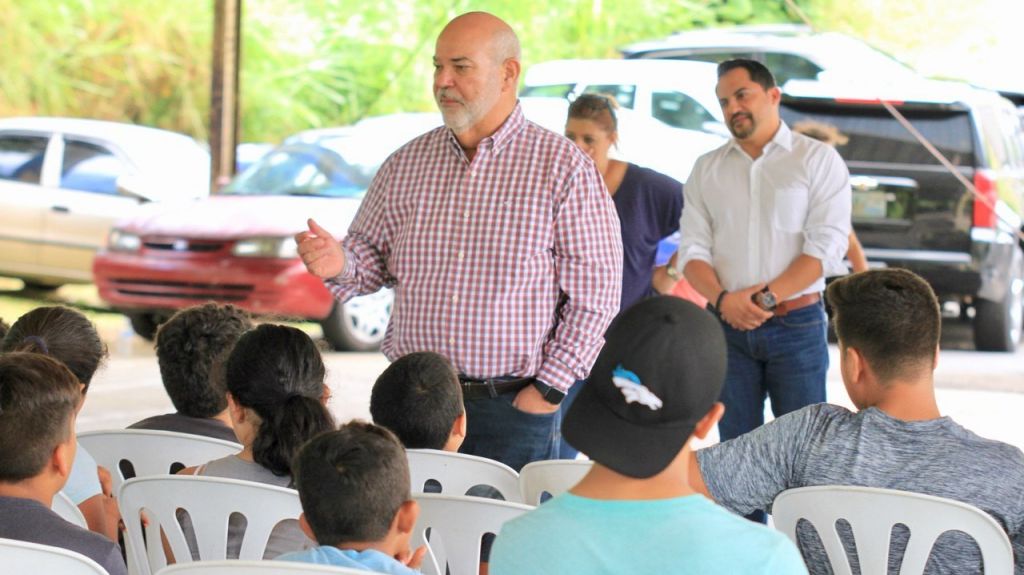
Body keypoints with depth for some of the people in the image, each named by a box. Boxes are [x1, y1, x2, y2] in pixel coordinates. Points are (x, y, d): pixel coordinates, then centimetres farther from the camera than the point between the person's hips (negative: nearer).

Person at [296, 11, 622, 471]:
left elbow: (596, 294, -6)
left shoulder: (563, 167, -4)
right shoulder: (406, 163, 10)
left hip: (513, 406, -3)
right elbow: (372, 258, 15)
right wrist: (339, 263, -8)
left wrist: (548, 390, -10)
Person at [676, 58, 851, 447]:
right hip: (728, 325, 3)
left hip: (796, 324, -3)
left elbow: (826, 246, -7)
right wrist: (722, 299, -13)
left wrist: (767, 297, -16)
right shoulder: (707, 168, 13)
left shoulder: (819, 160, 2)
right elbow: (692, 250, 6)